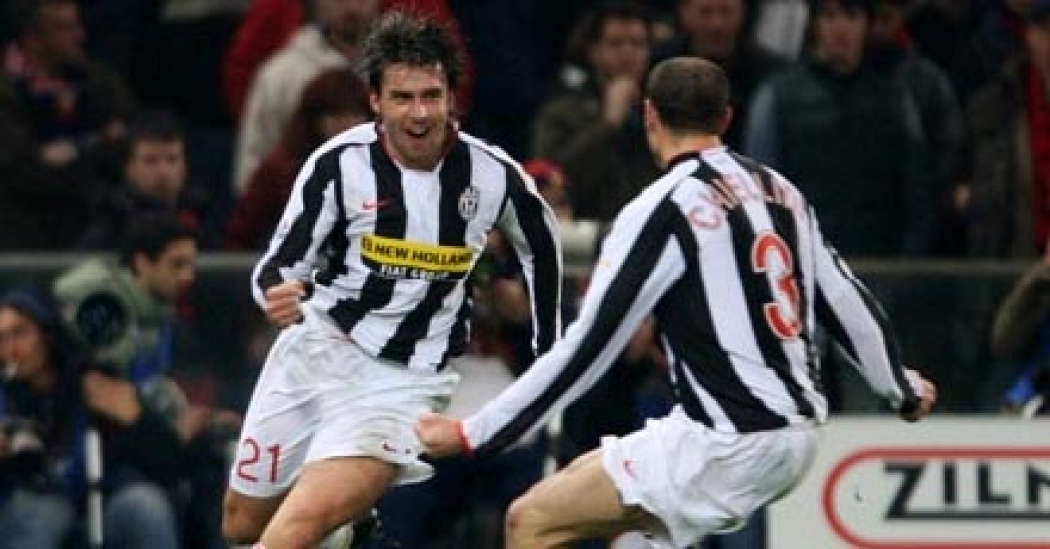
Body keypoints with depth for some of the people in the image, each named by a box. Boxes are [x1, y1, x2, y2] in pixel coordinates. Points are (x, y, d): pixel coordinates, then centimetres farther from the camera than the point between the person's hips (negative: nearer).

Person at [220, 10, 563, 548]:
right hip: (318, 349, 2)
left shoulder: (493, 175, -9)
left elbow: (541, 246, 12)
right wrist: (276, 296, -33)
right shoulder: (339, 163, -14)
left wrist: (550, 357, 15)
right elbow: (277, 267, -9)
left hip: (407, 380, -2)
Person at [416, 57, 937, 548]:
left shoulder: (664, 210, -11)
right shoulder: (778, 190, 11)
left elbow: (587, 347, -13)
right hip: (798, 433, 8)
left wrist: (472, 434, -8)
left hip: (729, 442, -8)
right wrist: (903, 388, 38)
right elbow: (846, 300, 20)